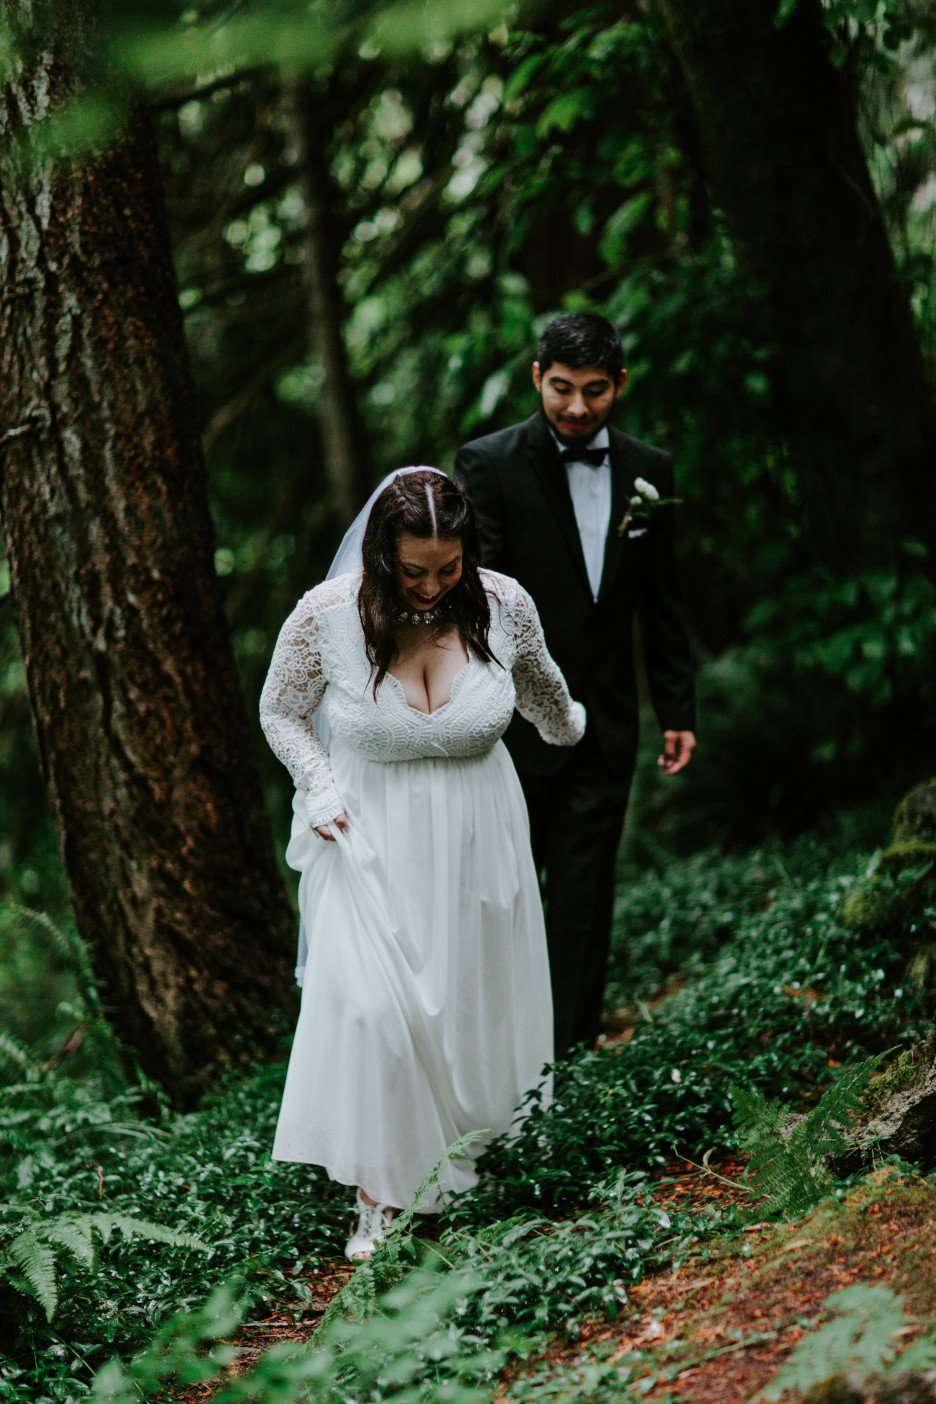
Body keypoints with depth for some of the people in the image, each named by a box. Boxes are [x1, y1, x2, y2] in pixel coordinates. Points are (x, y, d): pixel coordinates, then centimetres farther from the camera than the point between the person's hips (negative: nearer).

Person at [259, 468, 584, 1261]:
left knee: (471, 996, 13)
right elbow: (281, 713, 1)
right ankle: (379, 1190, -4)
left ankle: (467, 1145, 39)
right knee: (369, 1002, -17)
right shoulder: (326, 617, -18)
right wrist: (321, 788, -14)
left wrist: (567, 728, 32)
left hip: (475, 839, 3)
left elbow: (540, 685, 13)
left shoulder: (504, 606, -12)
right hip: (370, 839, -2)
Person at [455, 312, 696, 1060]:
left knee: (584, 898, 6)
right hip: (512, 722, -3)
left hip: (604, 728, 3)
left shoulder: (649, 471, 7)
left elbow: (663, 604, 13)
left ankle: (572, 1051, 13)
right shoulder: (489, 462, -6)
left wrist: (678, 710, 11)